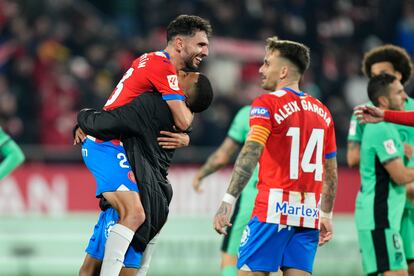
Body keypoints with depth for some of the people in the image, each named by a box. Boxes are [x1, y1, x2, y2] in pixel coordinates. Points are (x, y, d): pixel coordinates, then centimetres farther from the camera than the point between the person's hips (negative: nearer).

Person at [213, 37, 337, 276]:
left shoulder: (267, 104, -4)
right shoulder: (321, 111, 15)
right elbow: (331, 171, 18)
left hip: (275, 210, -6)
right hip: (309, 212, 6)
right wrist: (326, 215, 26)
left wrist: (228, 201, -22)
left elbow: (251, 152, -17)